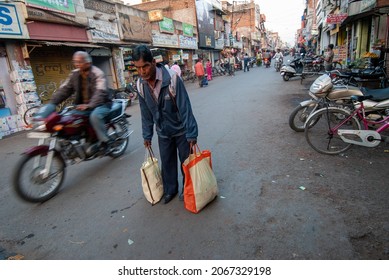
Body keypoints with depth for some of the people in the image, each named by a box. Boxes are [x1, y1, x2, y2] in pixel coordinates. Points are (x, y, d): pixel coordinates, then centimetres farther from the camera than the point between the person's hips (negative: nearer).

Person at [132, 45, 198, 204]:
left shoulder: (172, 79, -25)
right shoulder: (141, 85, -8)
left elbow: (185, 108, -24)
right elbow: (146, 113, 2)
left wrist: (191, 134, -23)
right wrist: (147, 135, 7)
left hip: (181, 130, -4)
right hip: (162, 132, 4)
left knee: (186, 161, 10)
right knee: (167, 163, 15)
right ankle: (170, 190, 35)